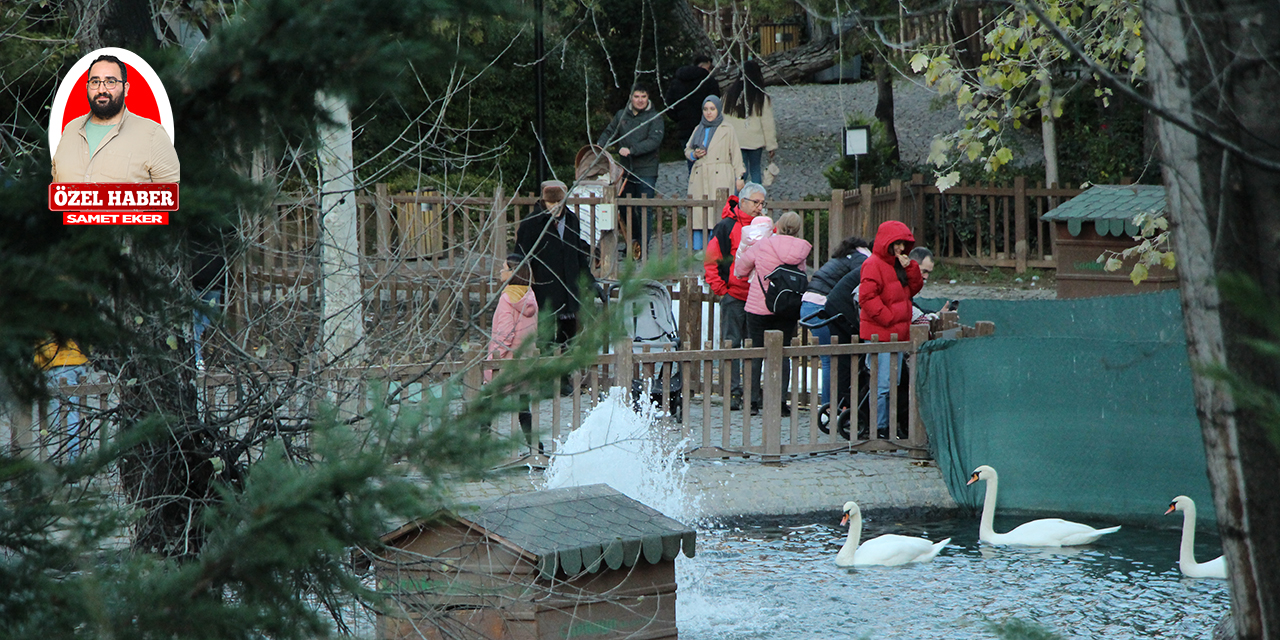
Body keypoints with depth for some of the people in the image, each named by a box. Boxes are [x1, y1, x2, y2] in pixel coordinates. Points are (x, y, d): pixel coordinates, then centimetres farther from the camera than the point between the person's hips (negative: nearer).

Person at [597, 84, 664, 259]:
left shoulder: (654, 117, -3)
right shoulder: (621, 115, 11)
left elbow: (654, 140, -15)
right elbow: (610, 132, 22)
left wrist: (631, 150, -23)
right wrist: (600, 145, 1)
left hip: (646, 171, -5)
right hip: (625, 170, 5)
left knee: (644, 210, -6)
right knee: (628, 209, 10)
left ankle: (643, 246, -3)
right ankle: (633, 243, 22)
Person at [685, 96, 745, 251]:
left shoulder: (727, 130, 7)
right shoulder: (698, 130, 18)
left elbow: (735, 154, 6)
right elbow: (687, 150, 25)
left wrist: (738, 177, 0)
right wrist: (694, 154, 1)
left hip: (721, 178, -4)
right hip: (699, 178, 4)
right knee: (698, 213, -4)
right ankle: (696, 249, -3)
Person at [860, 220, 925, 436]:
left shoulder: (898, 265, 18)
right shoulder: (873, 265, -11)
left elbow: (914, 289, 16)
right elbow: (867, 297, -18)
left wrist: (910, 268, 1)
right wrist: (887, 317, -18)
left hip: (897, 333, 9)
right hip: (879, 333, -9)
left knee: (893, 384, 11)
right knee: (882, 384, -11)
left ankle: (887, 428, 16)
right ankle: (878, 429, -8)